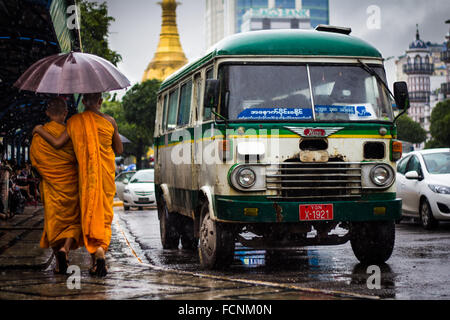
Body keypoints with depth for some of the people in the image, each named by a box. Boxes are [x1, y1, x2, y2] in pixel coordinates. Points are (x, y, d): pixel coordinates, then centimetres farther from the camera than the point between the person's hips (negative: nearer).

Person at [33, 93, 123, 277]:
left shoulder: (75, 121, -3)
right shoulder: (110, 121, -1)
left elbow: (57, 143, -6)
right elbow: (119, 150, 3)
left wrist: (39, 130, 10)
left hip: (86, 173, 0)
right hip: (106, 172, 0)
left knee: (89, 215, 7)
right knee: (105, 215, 6)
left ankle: (95, 261, 3)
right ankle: (101, 250, -17)